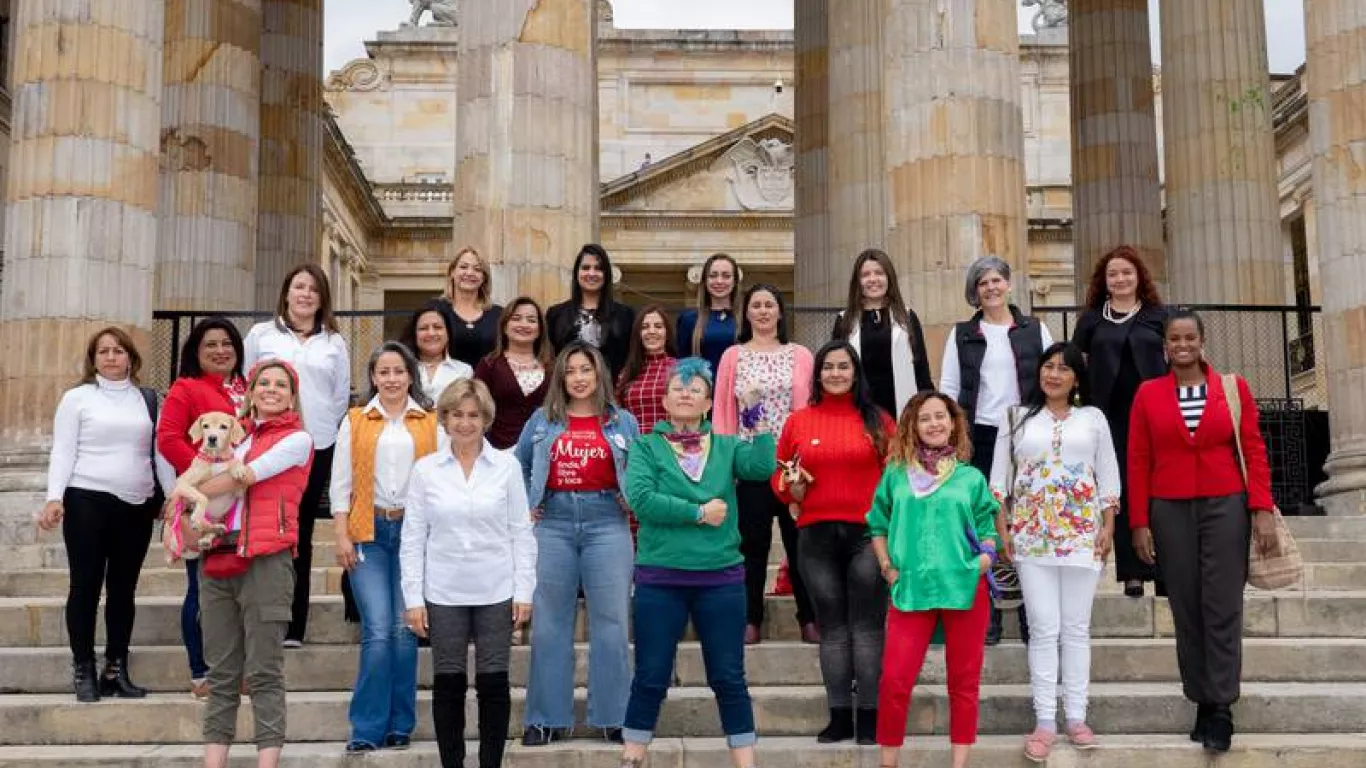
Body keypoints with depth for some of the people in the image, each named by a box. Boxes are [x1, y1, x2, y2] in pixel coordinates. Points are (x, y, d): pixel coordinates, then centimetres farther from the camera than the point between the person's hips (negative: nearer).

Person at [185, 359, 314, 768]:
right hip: (217, 556, 6)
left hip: (265, 559, -5)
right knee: (221, 672, 7)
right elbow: (205, 476, 19)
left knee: (264, 672, -5)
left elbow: (244, 477, -7)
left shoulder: (297, 438, 1)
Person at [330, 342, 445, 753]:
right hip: (369, 532, 0)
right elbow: (341, 483, 6)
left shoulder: (431, 422, 8)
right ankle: (366, 729, 1)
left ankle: (399, 727, 13)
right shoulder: (354, 421, 9)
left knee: (405, 630, 2)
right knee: (378, 631, -8)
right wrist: (342, 537, -2)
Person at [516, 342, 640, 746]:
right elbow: (518, 464, 18)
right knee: (549, 623, 4)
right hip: (553, 524, 1)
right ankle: (548, 718, 12)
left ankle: (613, 717, 9)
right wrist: (524, 504, 8)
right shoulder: (542, 420, 9)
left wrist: (633, 500, -2)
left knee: (610, 622, 0)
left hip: (606, 523, -1)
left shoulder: (622, 421, 7)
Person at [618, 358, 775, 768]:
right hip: (659, 579, -1)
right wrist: (699, 512, -13)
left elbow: (762, 467, -11)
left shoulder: (727, 446, 8)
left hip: (721, 578, 1)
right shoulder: (646, 446, 3)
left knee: (729, 678, 6)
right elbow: (641, 498, -13)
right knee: (650, 678, 5)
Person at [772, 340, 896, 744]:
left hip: (869, 533, -1)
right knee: (832, 627, 7)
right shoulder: (798, 421, 9)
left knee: (867, 626, -1)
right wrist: (790, 490, -7)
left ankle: (869, 718, 5)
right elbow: (779, 475, 14)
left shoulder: (878, 420, 6)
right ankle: (840, 716, 13)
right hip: (816, 536, 2)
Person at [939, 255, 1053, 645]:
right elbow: (948, 389, 7)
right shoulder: (962, 335, 9)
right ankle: (986, 617, 8)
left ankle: (1032, 616, 6)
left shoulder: (1035, 330, 8)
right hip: (979, 437, 0)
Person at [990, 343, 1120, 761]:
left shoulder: (1093, 418, 9)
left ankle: (1076, 717, 11)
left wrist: (1108, 525, -1)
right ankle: (1044, 721, 1)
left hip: (1081, 532, 1)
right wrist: (1001, 526, -1)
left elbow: (1108, 474, 8)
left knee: (1076, 629, 4)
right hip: (1032, 534, -1)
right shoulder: (1017, 417, 8)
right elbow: (999, 475, 7)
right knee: (1044, 629, -3)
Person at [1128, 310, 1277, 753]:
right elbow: (1138, 461, 3)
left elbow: (1254, 450, 2)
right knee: (1186, 610, 4)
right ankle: (1202, 702, 13)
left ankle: (1222, 708, 2)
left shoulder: (1234, 387, 3)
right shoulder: (1148, 393, 4)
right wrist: (1139, 522, -1)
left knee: (1223, 608, -3)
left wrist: (1262, 509, -7)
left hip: (1226, 508, -1)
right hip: (1171, 512, 1)